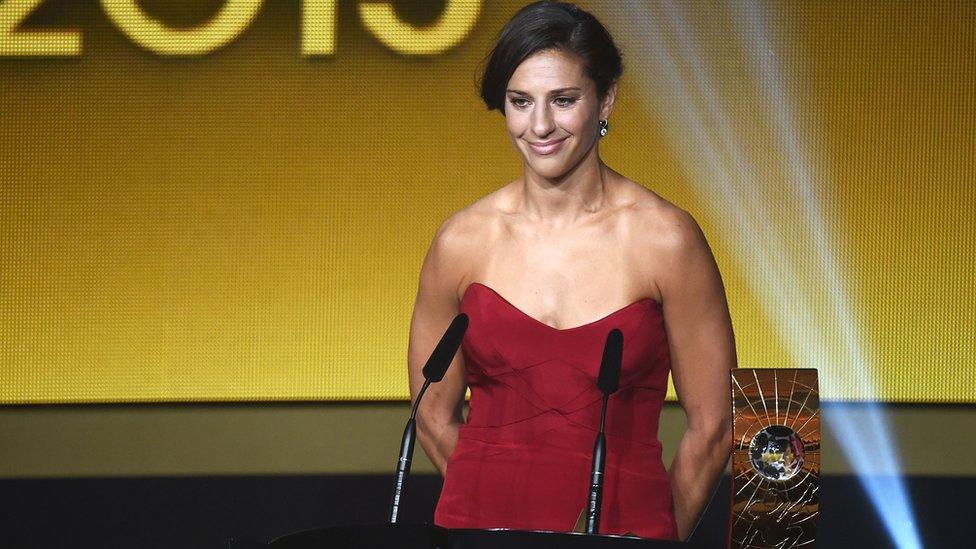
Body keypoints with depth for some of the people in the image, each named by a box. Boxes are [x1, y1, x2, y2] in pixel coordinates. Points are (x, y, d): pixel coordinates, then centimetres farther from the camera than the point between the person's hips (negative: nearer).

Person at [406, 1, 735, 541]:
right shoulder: (462, 241, 4)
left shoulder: (665, 238, -2)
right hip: (480, 525, 1)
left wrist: (655, 538, 7)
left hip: (622, 527, -1)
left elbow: (711, 426, 4)